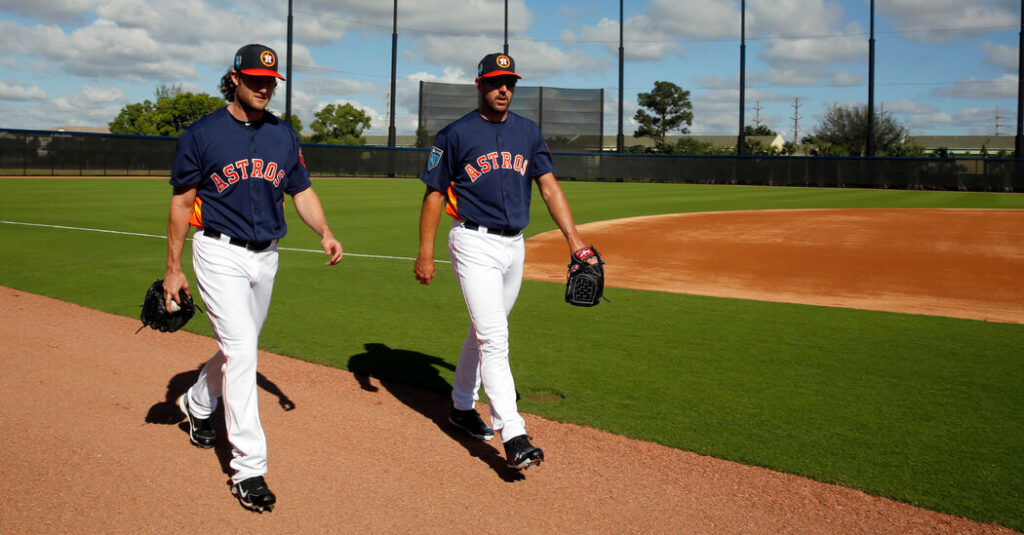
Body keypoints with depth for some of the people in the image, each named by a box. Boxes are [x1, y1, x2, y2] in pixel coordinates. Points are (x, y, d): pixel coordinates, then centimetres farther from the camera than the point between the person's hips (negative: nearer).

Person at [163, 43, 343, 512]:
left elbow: (301, 190, 9)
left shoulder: (284, 135, 7)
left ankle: (197, 404, 47)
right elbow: (181, 201, -2)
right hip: (220, 254, -5)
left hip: (266, 257, 5)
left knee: (238, 348, 17)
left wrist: (325, 233, -9)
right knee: (241, 350, -13)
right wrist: (173, 268, -2)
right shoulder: (202, 134, -6)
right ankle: (248, 467, -8)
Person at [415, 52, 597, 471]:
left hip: (514, 246, 6)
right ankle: (513, 438, -16)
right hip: (474, 244, -5)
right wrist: (425, 253, -5)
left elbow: (548, 185, 6)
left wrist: (573, 237, -4)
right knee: (493, 337, -13)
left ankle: (462, 407, 34)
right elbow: (434, 193, -1)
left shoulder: (528, 132, 10)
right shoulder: (456, 134, -3)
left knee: (486, 331, 16)